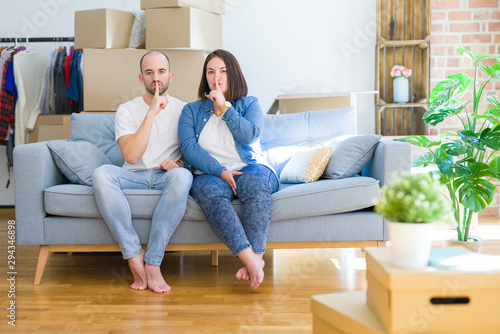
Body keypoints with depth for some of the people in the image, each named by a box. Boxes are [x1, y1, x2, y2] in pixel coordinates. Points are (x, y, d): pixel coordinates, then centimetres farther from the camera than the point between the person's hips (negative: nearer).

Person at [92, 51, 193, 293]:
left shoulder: (183, 110, 11)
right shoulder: (127, 110, 6)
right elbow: (131, 155, -10)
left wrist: (179, 163, -11)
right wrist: (152, 112, -13)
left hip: (166, 176, 0)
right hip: (134, 176, 0)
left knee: (182, 176, -37)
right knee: (102, 174, -33)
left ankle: (152, 262, -33)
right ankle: (134, 255, -30)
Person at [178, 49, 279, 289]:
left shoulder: (249, 104, 15)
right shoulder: (191, 110, 16)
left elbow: (249, 135, -5)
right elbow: (189, 147, -1)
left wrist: (224, 107, -3)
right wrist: (220, 172, -14)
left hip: (249, 168, 0)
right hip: (209, 174, 0)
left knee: (255, 182, -37)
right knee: (210, 192, -36)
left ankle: (256, 256, -41)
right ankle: (250, 258, -47)